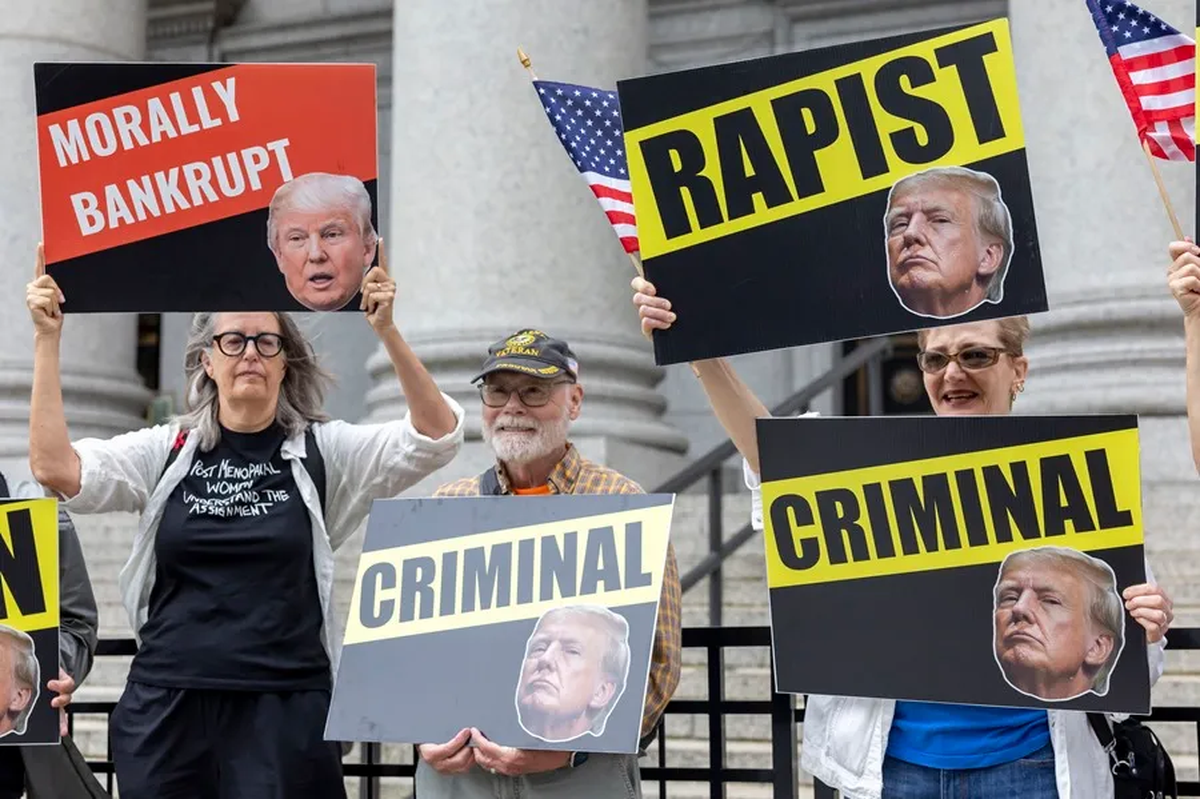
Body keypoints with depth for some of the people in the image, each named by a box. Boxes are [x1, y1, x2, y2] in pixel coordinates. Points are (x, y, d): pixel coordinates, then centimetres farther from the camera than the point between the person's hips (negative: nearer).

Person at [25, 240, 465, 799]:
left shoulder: (323, 452, 4)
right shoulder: (166, 452, 7)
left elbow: (437, 437, -8)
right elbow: (55, 467, -7)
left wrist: (386, 333, -21)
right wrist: (47, 339, -11)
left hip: (284, 710, -1)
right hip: (167, 708, 1)